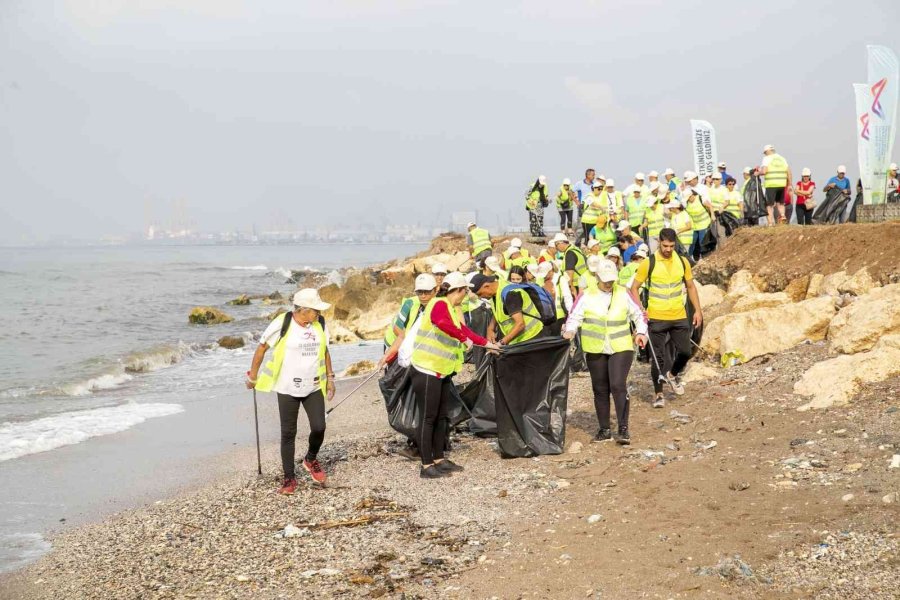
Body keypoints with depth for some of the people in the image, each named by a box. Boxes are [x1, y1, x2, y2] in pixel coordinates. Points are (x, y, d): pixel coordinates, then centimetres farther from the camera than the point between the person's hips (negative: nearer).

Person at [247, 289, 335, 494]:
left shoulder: (320, 324, 1)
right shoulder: (282, 324, -14)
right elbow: (262, 348, -3)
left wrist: (330, 378, 15)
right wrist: (253, 377, 3)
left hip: (313, 387, 4)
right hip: (287, 389, -4)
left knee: (319, 428, -6)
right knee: (288, 433, 1)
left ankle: (311, 460, 25)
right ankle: (289, 477, 14)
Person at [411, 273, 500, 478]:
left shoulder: (452, 309, 17)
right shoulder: (439, 304, -14)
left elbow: (464, 330, 29)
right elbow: (442, 323, -36)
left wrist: (488, 344, 34)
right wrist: (464, 339, -30)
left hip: (442, 371, 10)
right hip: (427, 370, -10)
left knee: (441, 417, 14)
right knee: (429, 417, -6)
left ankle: (439, 460, 22)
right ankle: (426, 466, -3)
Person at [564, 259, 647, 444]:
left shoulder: (623, 294, 5)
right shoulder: (587, 297, 2)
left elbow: (638, 314, 13)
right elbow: (574, 317, -2)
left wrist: (641, 332, -3)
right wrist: (570, 331, -21)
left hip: (621, 349, -1)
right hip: (596, 351, 2)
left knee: (618, 385, -15)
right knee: (600, 389, 8)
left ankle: (623, 429, -10)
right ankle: (605, 429, 18)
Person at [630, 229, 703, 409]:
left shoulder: (682, 262, 4)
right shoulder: (648, 263, -7)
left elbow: (690, 286, 15)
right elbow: (634, 288, -2)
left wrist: (697, 310, 8)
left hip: (679, 317, 3)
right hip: (656, 318, -3)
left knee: (685, 352, 0)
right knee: (658, 357, 1)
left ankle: (673, 374, 31)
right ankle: (658, 394, 13)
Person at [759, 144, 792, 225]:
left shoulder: (767, 158, -2)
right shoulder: (782, 158, 14)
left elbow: (764, 171, -14)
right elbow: (789, 172, 10)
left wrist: (758, 173, 7)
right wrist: (789, 185, 14)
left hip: (771, 185, -5)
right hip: (782, 184, 5)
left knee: (769, 204, 2)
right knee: (780, 202, 22)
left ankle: (770, 223, -3)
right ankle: (782, 215, -1)